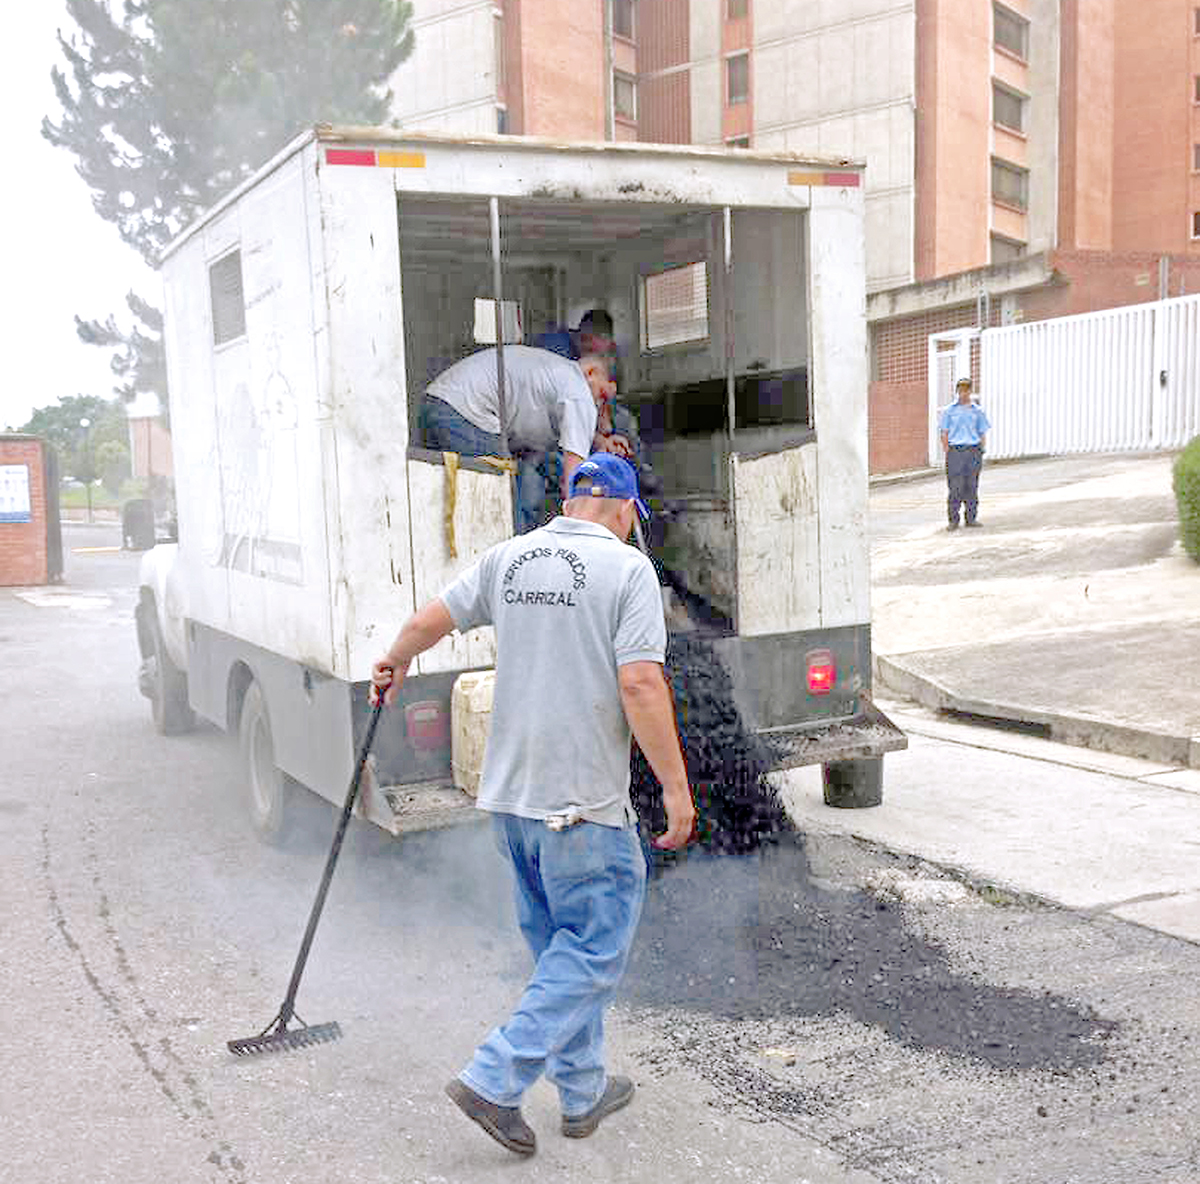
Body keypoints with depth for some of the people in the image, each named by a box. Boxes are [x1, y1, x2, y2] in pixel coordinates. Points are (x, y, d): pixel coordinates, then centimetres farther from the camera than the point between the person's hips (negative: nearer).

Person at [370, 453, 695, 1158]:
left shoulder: (508, 559, 7)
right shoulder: (627, 568, -10)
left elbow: (432, 620, 15)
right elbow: (640, 685, -18)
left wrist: (395, 663, 36)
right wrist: (676, 788, -12)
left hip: (510, 793, 7)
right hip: (585, 801, -7)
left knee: (562, 945, 18)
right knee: (595, 949, 5)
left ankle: (584, 1092, 28)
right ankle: (495, 1081, 2)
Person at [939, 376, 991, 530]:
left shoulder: (977, 410, 11)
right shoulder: (949, 410, 7)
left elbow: (983, 434, 13)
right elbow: (944, 433, 6)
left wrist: (980, 451, 2)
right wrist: (946, 452, -4)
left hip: (973, 450, 2)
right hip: (955, 451, -2)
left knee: (972, 486, 4)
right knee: (955, 487, -6)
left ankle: (971, 517, 12)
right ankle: (953, 520, -2)